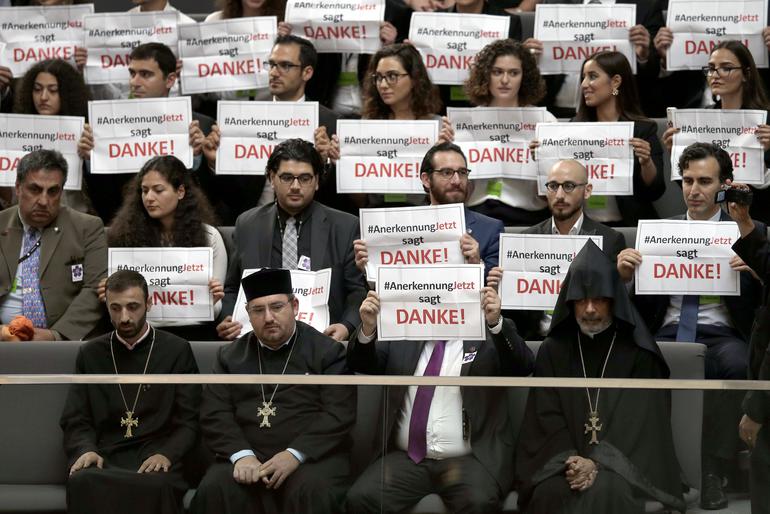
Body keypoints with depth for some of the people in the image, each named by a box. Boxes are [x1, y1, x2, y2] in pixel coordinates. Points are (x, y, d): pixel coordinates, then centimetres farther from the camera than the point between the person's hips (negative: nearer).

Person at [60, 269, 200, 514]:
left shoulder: (177, 351, 10)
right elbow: (75, 421, 14)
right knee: (82, 482, -36)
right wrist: (86, 450, -8)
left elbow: (189, 421, 7)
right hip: (104, 459, 1)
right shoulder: (90, 354, 17)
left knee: (155, 486, -39)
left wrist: (166, 454, -13)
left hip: (156, 460, -1)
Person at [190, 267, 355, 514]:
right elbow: (214, 415, 7)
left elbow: (339, 414, -3)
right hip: (247, 455, 2)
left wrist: (295, 454, -15)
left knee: (310, 492, -34)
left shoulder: (327, 351, 6)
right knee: (215, 491, -28)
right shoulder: (230, 356, 16)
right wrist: (242, 455, -11)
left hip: (312, 456, -2)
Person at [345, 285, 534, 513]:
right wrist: (368, 327, -13)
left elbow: (523, 366, -9)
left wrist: (496, 322, -27)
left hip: (470, 460, -3)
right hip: (407, 458, 3)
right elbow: (362, 364, 8)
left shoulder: (486, 338, 5)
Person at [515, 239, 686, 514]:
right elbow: (547, 417, 3)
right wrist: (570, 459, -15)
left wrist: (599, 462, -18)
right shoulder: (552, 351, 10)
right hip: (564, 458, 2)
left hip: (622, 460, -2)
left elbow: (641, 419, -5)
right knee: (551, 491, -30)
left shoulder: (639, 353, 2)